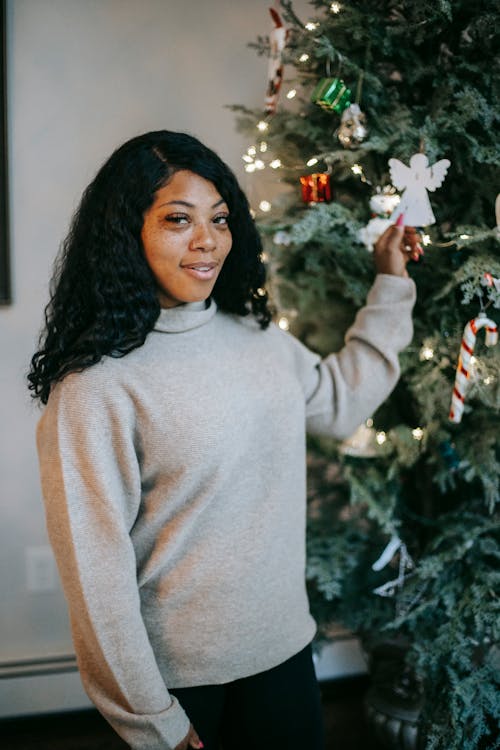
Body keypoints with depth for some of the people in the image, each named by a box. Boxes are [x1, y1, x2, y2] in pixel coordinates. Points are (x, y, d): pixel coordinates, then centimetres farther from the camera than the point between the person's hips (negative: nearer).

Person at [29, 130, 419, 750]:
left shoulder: (259, 340, 1)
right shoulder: (95, 385, -20)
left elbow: (342, 402, 19)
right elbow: (95, 567, -18)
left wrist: (390, 285, 18)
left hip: (284, 652, 6)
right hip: (180, 678, -6)